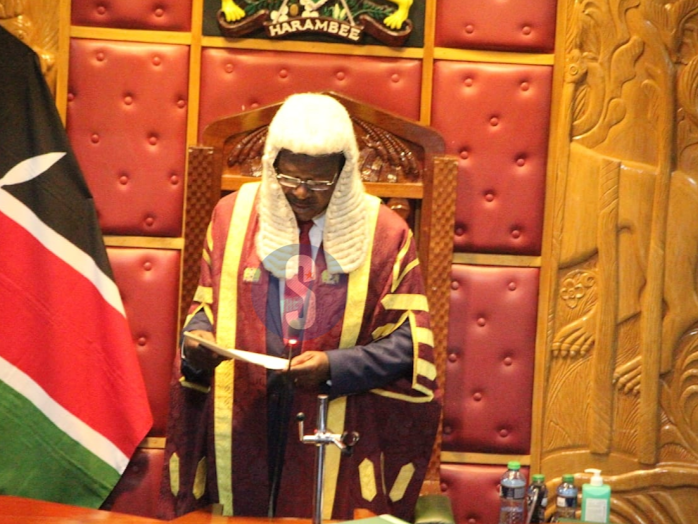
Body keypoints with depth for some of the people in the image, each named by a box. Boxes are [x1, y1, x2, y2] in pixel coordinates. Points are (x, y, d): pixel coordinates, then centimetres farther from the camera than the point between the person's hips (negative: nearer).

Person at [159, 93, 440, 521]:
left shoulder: (384, 234, -3)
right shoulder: (234, 215, 4)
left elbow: (408, 341, -4)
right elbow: (208, 307, 10)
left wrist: (333, 367, -18)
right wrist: (198, 341, -12)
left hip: (335, 438, -1)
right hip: (242, 430, 2)